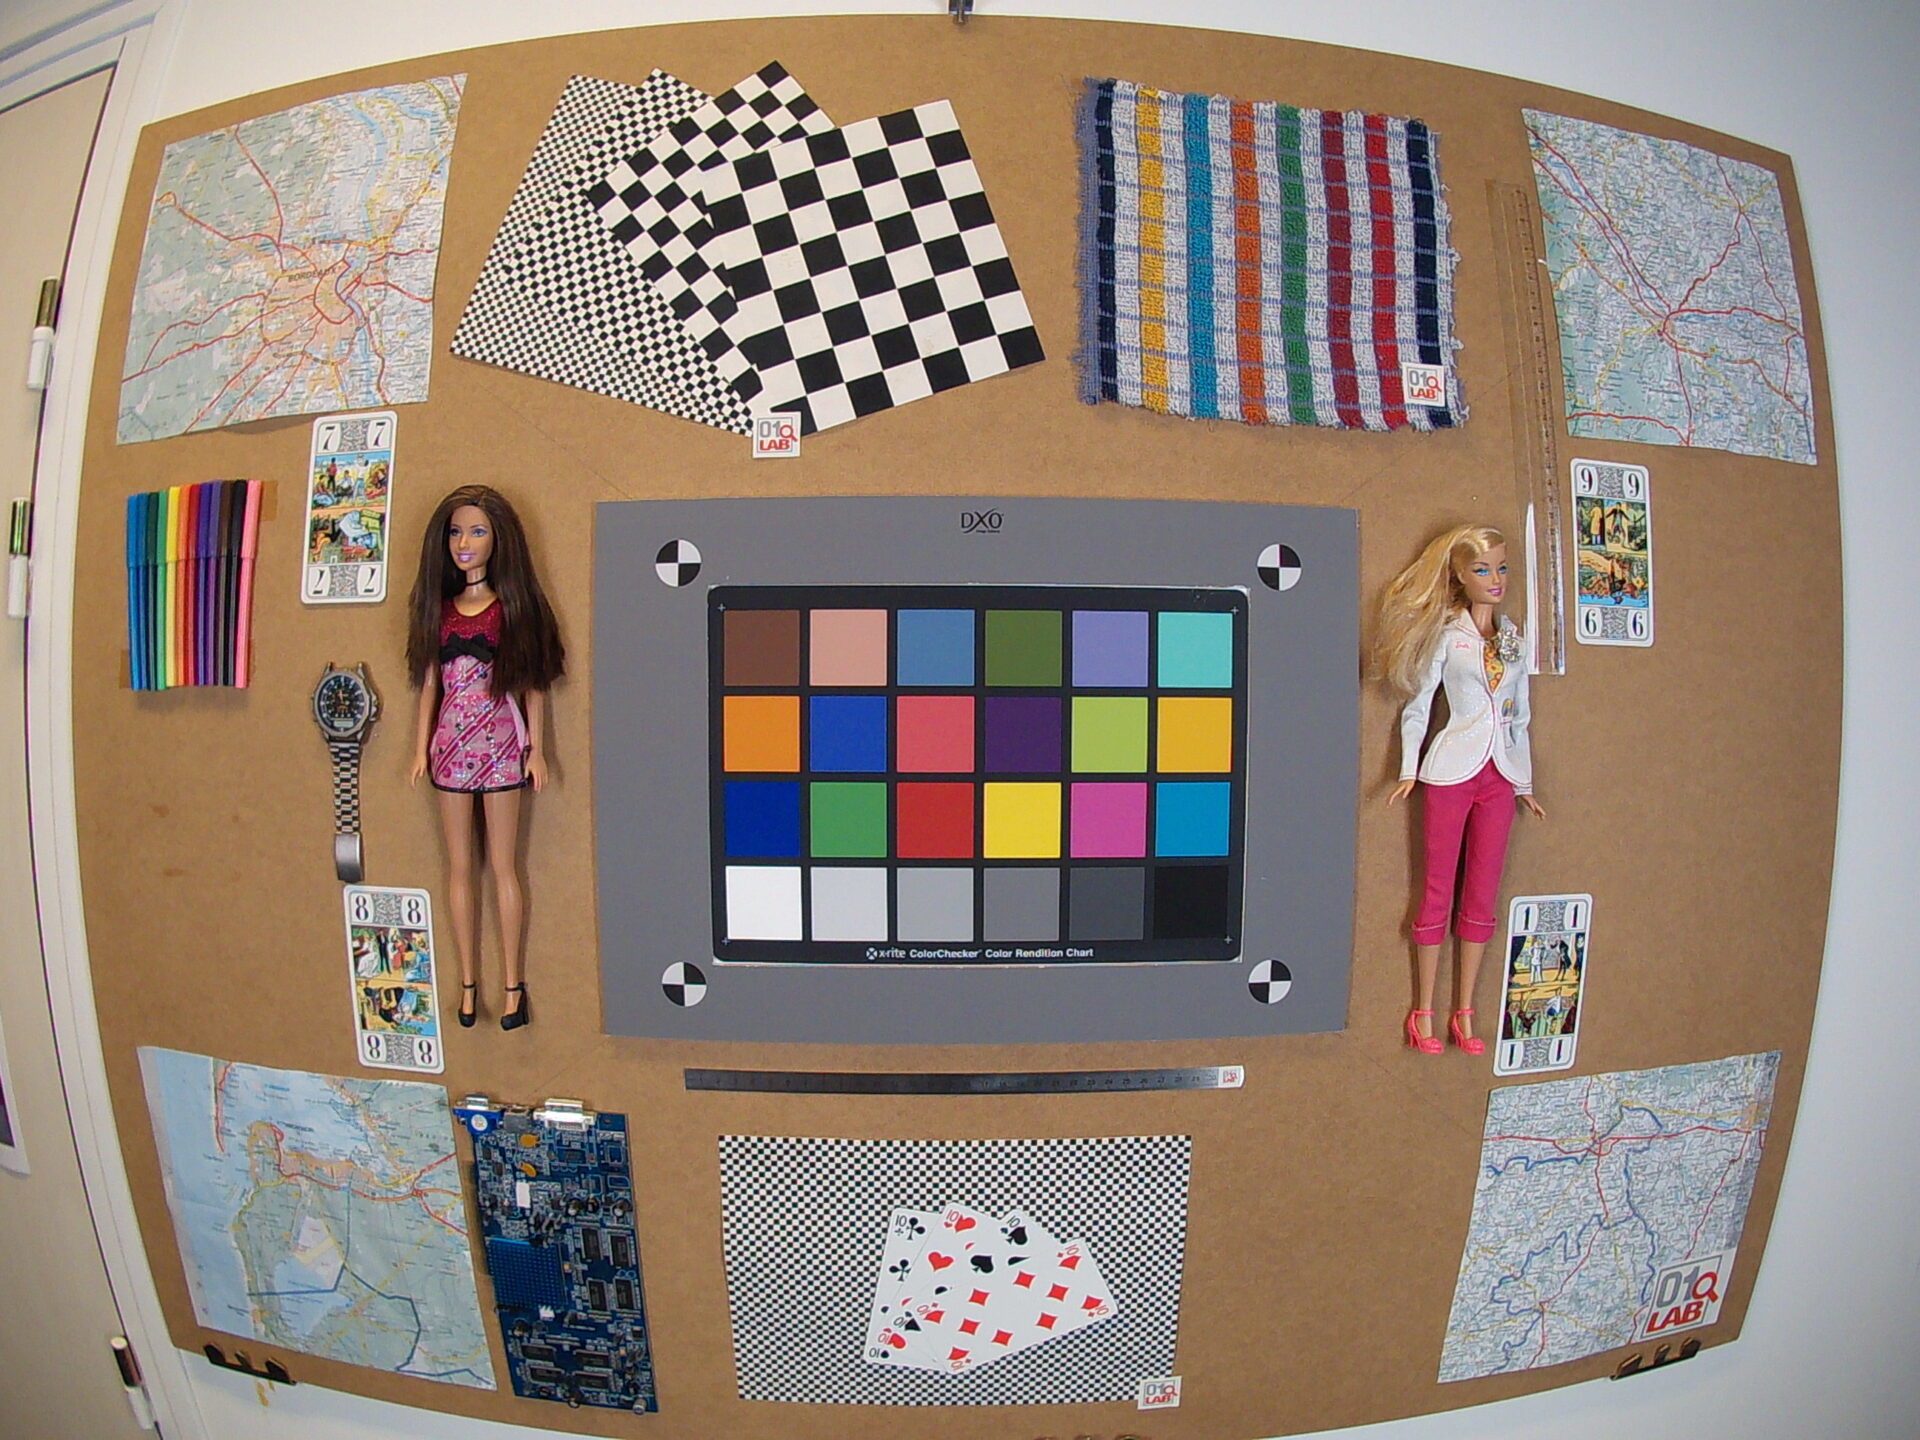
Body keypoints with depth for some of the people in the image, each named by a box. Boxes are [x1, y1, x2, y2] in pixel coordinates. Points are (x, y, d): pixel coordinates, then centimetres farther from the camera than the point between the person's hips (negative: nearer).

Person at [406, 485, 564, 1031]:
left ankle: (514, 983, 9)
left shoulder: (513, 607, 0)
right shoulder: (439, 608, 10)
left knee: (503, 866, 0)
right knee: (459, 866, 8)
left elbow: (532, 684, -2)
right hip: (451, 745, 4)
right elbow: (430, 684, 12)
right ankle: (469, 981, 17)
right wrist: (421, 748, 8)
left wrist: (536, 747, -6)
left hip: (500, 744, -4)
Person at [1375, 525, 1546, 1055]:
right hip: (1452, 771, -4)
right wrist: (1409, 770, -9)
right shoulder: (1447, 634, 0)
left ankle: (1464, 1013, 15)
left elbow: (1520, 716, 17)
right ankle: (1423, 1012, 9)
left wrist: (1525, 782, 17)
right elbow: (1417, 704, -2)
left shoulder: (1515, 641, 13)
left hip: (1500, 774, 5)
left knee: (1482, 896, 6)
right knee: (1438, 892, 1)